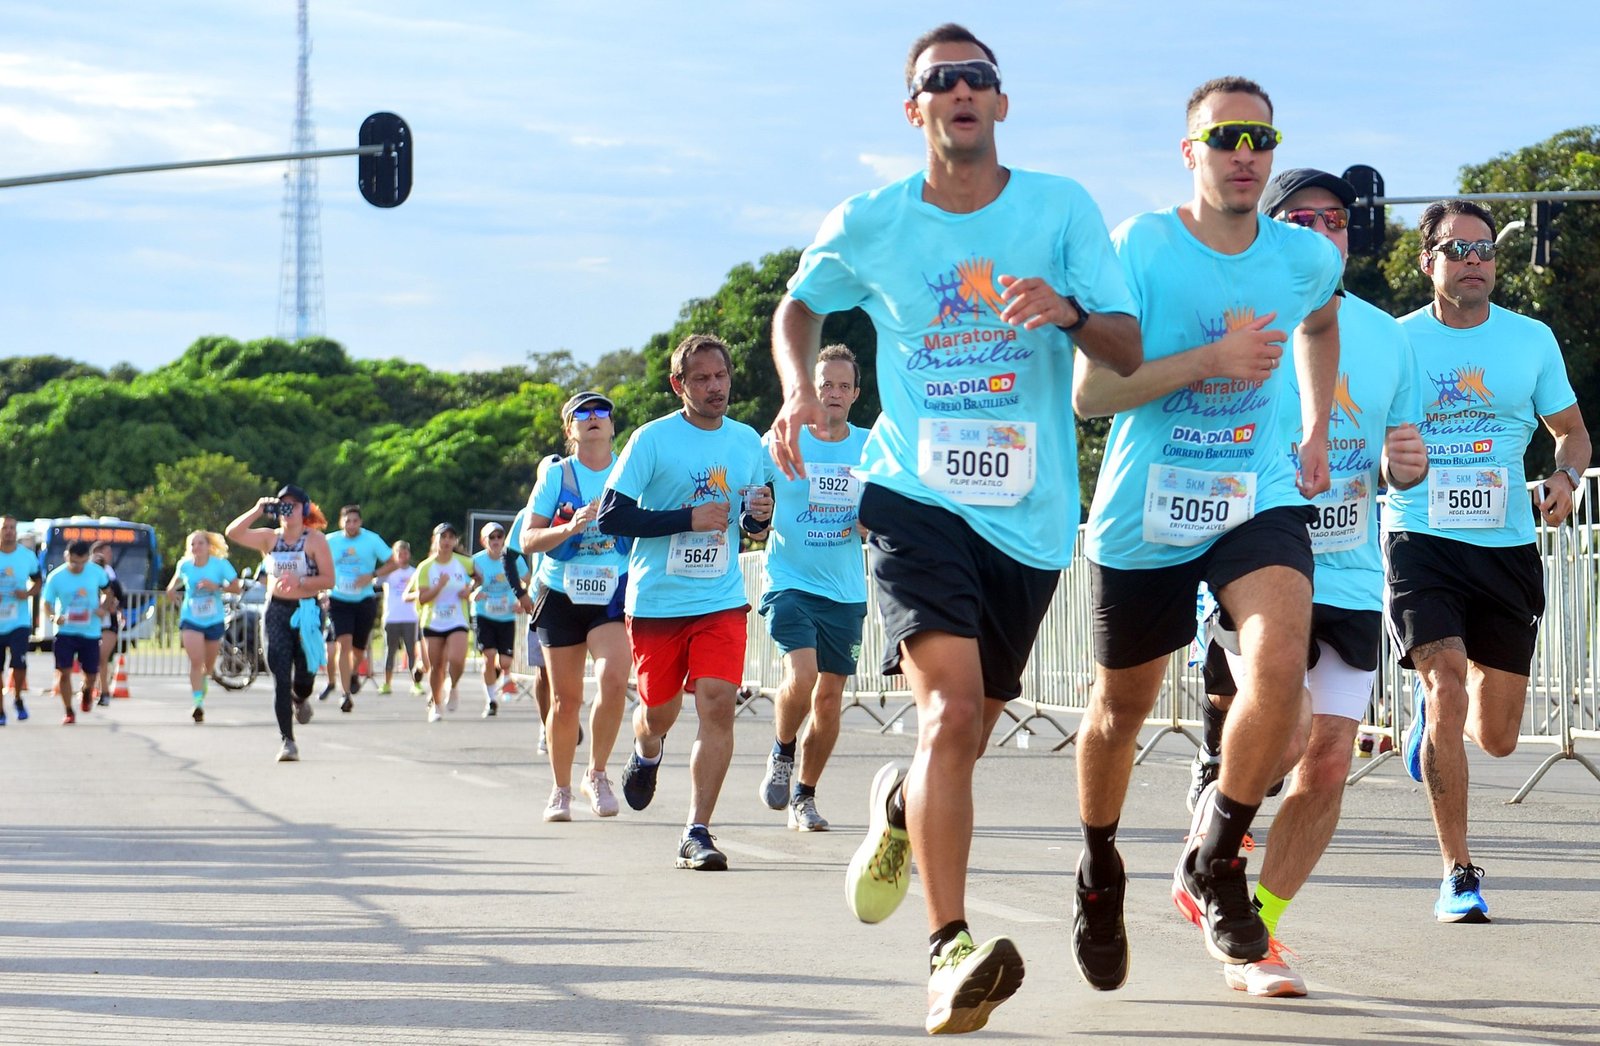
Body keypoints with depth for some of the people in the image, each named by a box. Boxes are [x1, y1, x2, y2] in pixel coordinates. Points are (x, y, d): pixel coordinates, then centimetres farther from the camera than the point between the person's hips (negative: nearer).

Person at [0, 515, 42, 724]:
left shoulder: (28, 557, 3)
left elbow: (38, 581, 14)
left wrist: (28, 593, -7)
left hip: (20, 622, 0)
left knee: (19, 663, -15)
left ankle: (18, 699, 12)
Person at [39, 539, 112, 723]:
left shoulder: (96, 572, -7)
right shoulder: (56, 577, -12)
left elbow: (107, 591, 11)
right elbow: (46, 603, -5)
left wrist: (103, 607, -10)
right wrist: (55, 616, -26)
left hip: (90, 631, 1)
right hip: (65, 631, -1)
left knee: (92, 674, 7)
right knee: (64, 672, -10)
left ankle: (87, 692, 43)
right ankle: (69, 713, 4)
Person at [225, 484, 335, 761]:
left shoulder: (315, 540, -1)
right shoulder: (269, 538, 7)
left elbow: (328, 580, -7)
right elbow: (233, 533, -6)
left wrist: (300, 582, -21)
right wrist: (258, 511, -12)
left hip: (307, 611, -2)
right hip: (276, 611, 2)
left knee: (305, 676, 2)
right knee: (280, 679, -6)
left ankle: (300, 700, 40)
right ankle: (287, 741, -5)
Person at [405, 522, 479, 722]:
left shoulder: (463, 563, -2)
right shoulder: (425, 567, -5)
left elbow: (478, 577, 19)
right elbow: (422, 598, -12)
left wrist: (469, 589, 0)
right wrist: (439, 586, -24)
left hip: (457, 622, -1)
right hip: (432, 623, 1)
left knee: (456, 660, -23)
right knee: (436, 666, 7)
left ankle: (453, 689, 8)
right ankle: (436, 704, 27)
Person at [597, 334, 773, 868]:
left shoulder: (747, 441, 7)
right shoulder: (652, 439, -7)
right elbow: (611, 515, -11)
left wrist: (758, 517, -5)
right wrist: (688, 519, -18)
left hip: (722, 601, 2)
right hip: (656, 599, -2)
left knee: (718, 703, -15)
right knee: (659, 709, 11)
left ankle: (697, 833, -12)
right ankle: (646, 753, 50)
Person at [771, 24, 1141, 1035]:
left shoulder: (1062, 208, -1)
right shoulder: (869, 224, 1)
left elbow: (1129, 351, -4)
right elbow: (799, 305, 21)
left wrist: (1069, 312, -25)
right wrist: (799, 389, 2)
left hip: (1029, 513, 2)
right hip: (917, 496, -2)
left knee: (969, 727, 14)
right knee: (952, 705, -24)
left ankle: (900, 806, 51)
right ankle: (951, 953, -26)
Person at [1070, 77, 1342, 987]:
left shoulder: (1310, 259, -1)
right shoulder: (1140, 248, -13)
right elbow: (1090, 394, -16)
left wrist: (1317, 429, 16)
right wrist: (1211, 360, -25)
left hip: (1260, 498, 2)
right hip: (1143, 512, -1)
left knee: (1281, 664, -26)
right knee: (1124, 706, 13)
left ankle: (1214, 860, -6)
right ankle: (1101, 872, 41)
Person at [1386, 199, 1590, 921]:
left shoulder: (1532, 340, 5)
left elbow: (1571, 428, 16)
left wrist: (1566, 475, -5)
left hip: (1507, 547, 3)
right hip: (1420, 541, -2)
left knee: (1497, 738, 6)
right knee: (1447, 689, -21)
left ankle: (1433, 709, 43)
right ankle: (1458, 873, -11)